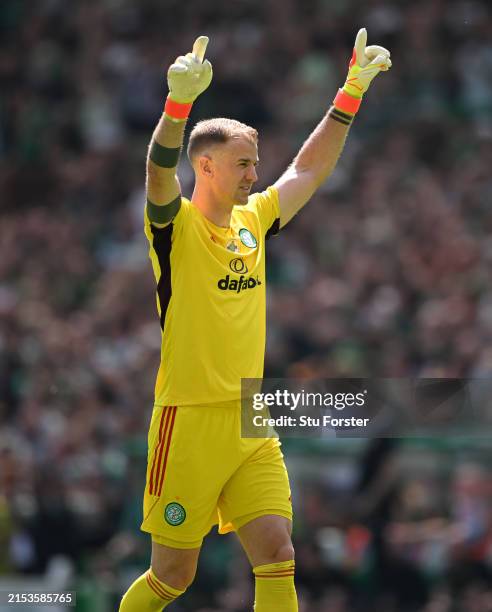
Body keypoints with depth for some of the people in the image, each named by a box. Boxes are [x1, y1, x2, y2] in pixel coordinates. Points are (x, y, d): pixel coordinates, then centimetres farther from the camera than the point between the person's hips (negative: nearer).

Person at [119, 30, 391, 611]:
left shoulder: (254, 222, 12)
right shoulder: (176, 226, -6)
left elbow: (310, 168, 19)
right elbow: (159, 171, -26)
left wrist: (352, 90, 12)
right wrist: (180, 100, -43)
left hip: (251, 426, 6)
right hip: (189, 420, -6)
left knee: (276, 552, -8)